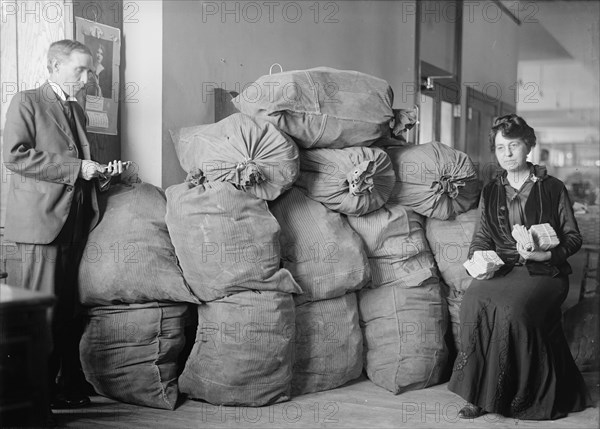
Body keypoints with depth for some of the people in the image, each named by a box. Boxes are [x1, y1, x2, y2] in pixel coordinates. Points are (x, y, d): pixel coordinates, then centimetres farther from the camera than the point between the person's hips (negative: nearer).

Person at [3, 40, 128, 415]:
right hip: (42, 219, -7)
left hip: (76, 219, 7)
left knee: (69, 308, 7)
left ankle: (69, 384, 13)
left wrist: (101, 173, 8)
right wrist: (75, 168, -15)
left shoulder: (77, 111, 22)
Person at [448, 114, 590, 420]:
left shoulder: (552, 189, 7)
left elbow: (573, 238, 6)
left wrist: (546, 254, -13)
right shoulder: (490, 192, 18)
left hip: (543, 271, -3)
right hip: (500, 269, 3)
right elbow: (481, 238, 18)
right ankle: (479, 394, -23)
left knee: (512, 308, -35)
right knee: (473, 302, -31)